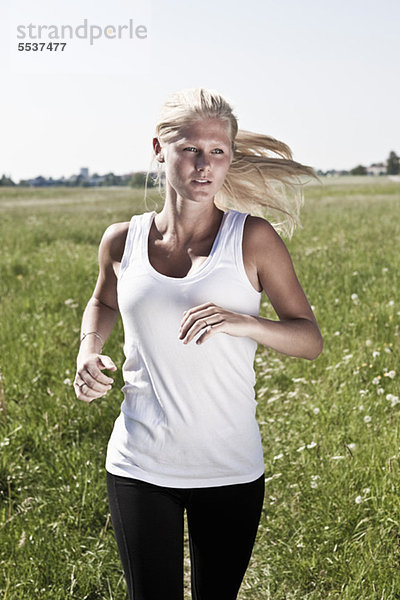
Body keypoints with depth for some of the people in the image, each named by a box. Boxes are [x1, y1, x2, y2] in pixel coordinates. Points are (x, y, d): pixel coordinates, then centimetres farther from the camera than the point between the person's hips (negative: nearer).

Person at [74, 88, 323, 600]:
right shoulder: (123, 241, -1)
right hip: (139, 466, 1)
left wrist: (242, 323, -23)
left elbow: (311, 340, -4)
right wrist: (89, 349, 1)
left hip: (231, 469, 0)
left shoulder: (253, 238, -7)